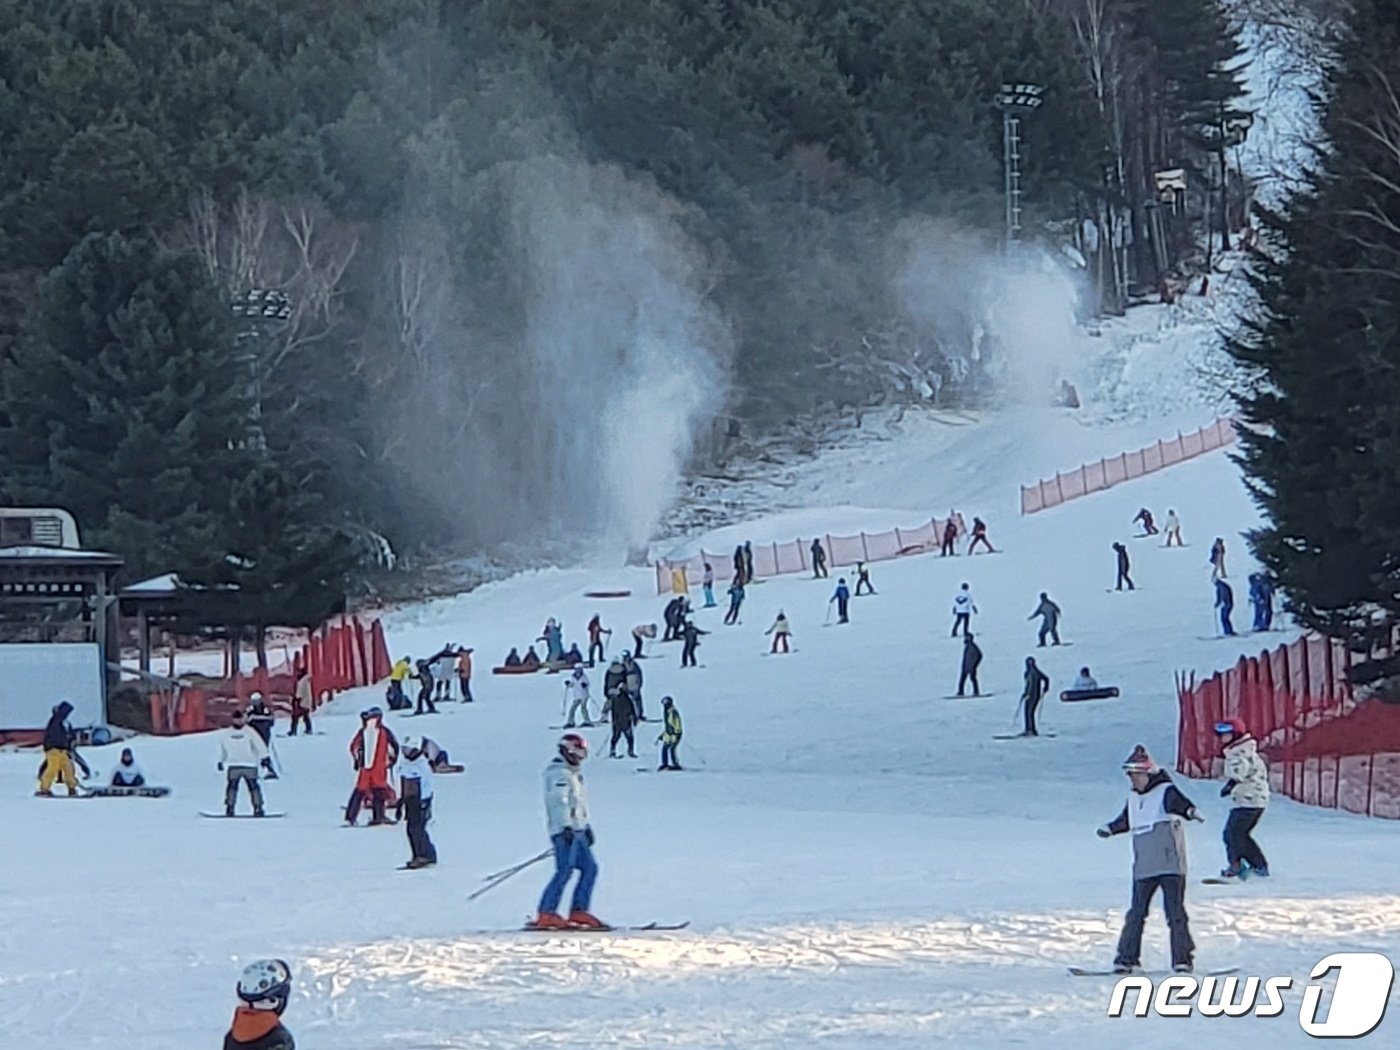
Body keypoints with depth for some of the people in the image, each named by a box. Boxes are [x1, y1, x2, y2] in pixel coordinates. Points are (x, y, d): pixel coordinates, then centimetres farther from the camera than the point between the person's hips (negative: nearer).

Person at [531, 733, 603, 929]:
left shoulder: (572, 773, 22)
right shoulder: (558, 773, -10)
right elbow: (559, 801, -21)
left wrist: (586, 825, 31)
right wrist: (566, 826, -28)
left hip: (577, 830, 10)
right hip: (564, 831, -10)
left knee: (589, 868, 8)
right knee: (565, 871, -14)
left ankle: (579, 911, 8)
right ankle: (546, 915, -15)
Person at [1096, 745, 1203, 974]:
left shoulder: (1165, 791, -7)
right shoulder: (1134, 797, 14)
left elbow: (1177, 802, -29)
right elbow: (1126, 820, 34)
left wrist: (1190, 811, -51)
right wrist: (1110, 829, 49)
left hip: (1170, 864, -6)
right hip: (1143, 868, 6)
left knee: (1175, 912, -6)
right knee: (1136, 913, 4)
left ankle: (1183, 958, -1)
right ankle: (1127, 958, 9)